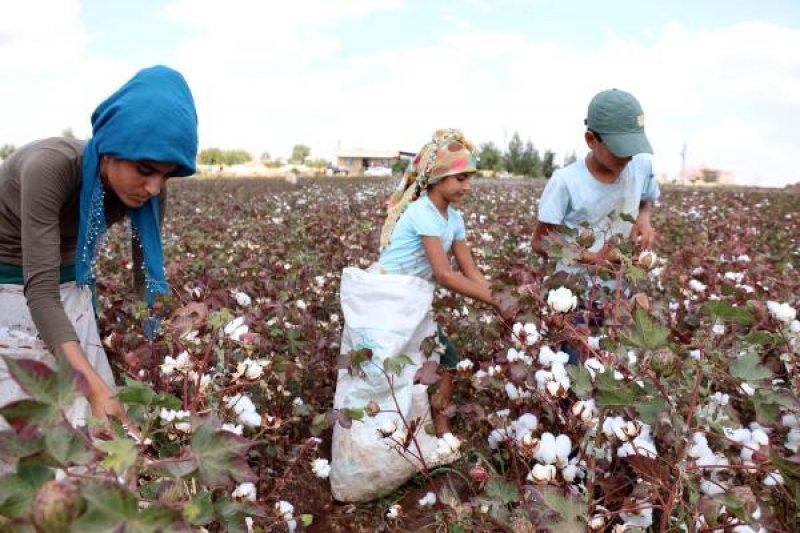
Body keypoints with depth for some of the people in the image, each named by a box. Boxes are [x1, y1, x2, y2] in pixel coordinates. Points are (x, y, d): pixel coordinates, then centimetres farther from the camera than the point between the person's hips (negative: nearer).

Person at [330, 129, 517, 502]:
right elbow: (444, 274, -23)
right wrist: (496, 303, -18)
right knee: (376, 381, -4)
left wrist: (501, 305, -5)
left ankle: (443, 441, 26)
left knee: (442, 363, 9)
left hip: (415, 305, 9)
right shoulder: (423, 212, -20)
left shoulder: (454, 218, 6)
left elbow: (470, 271, 7)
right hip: (383, 303, -9)